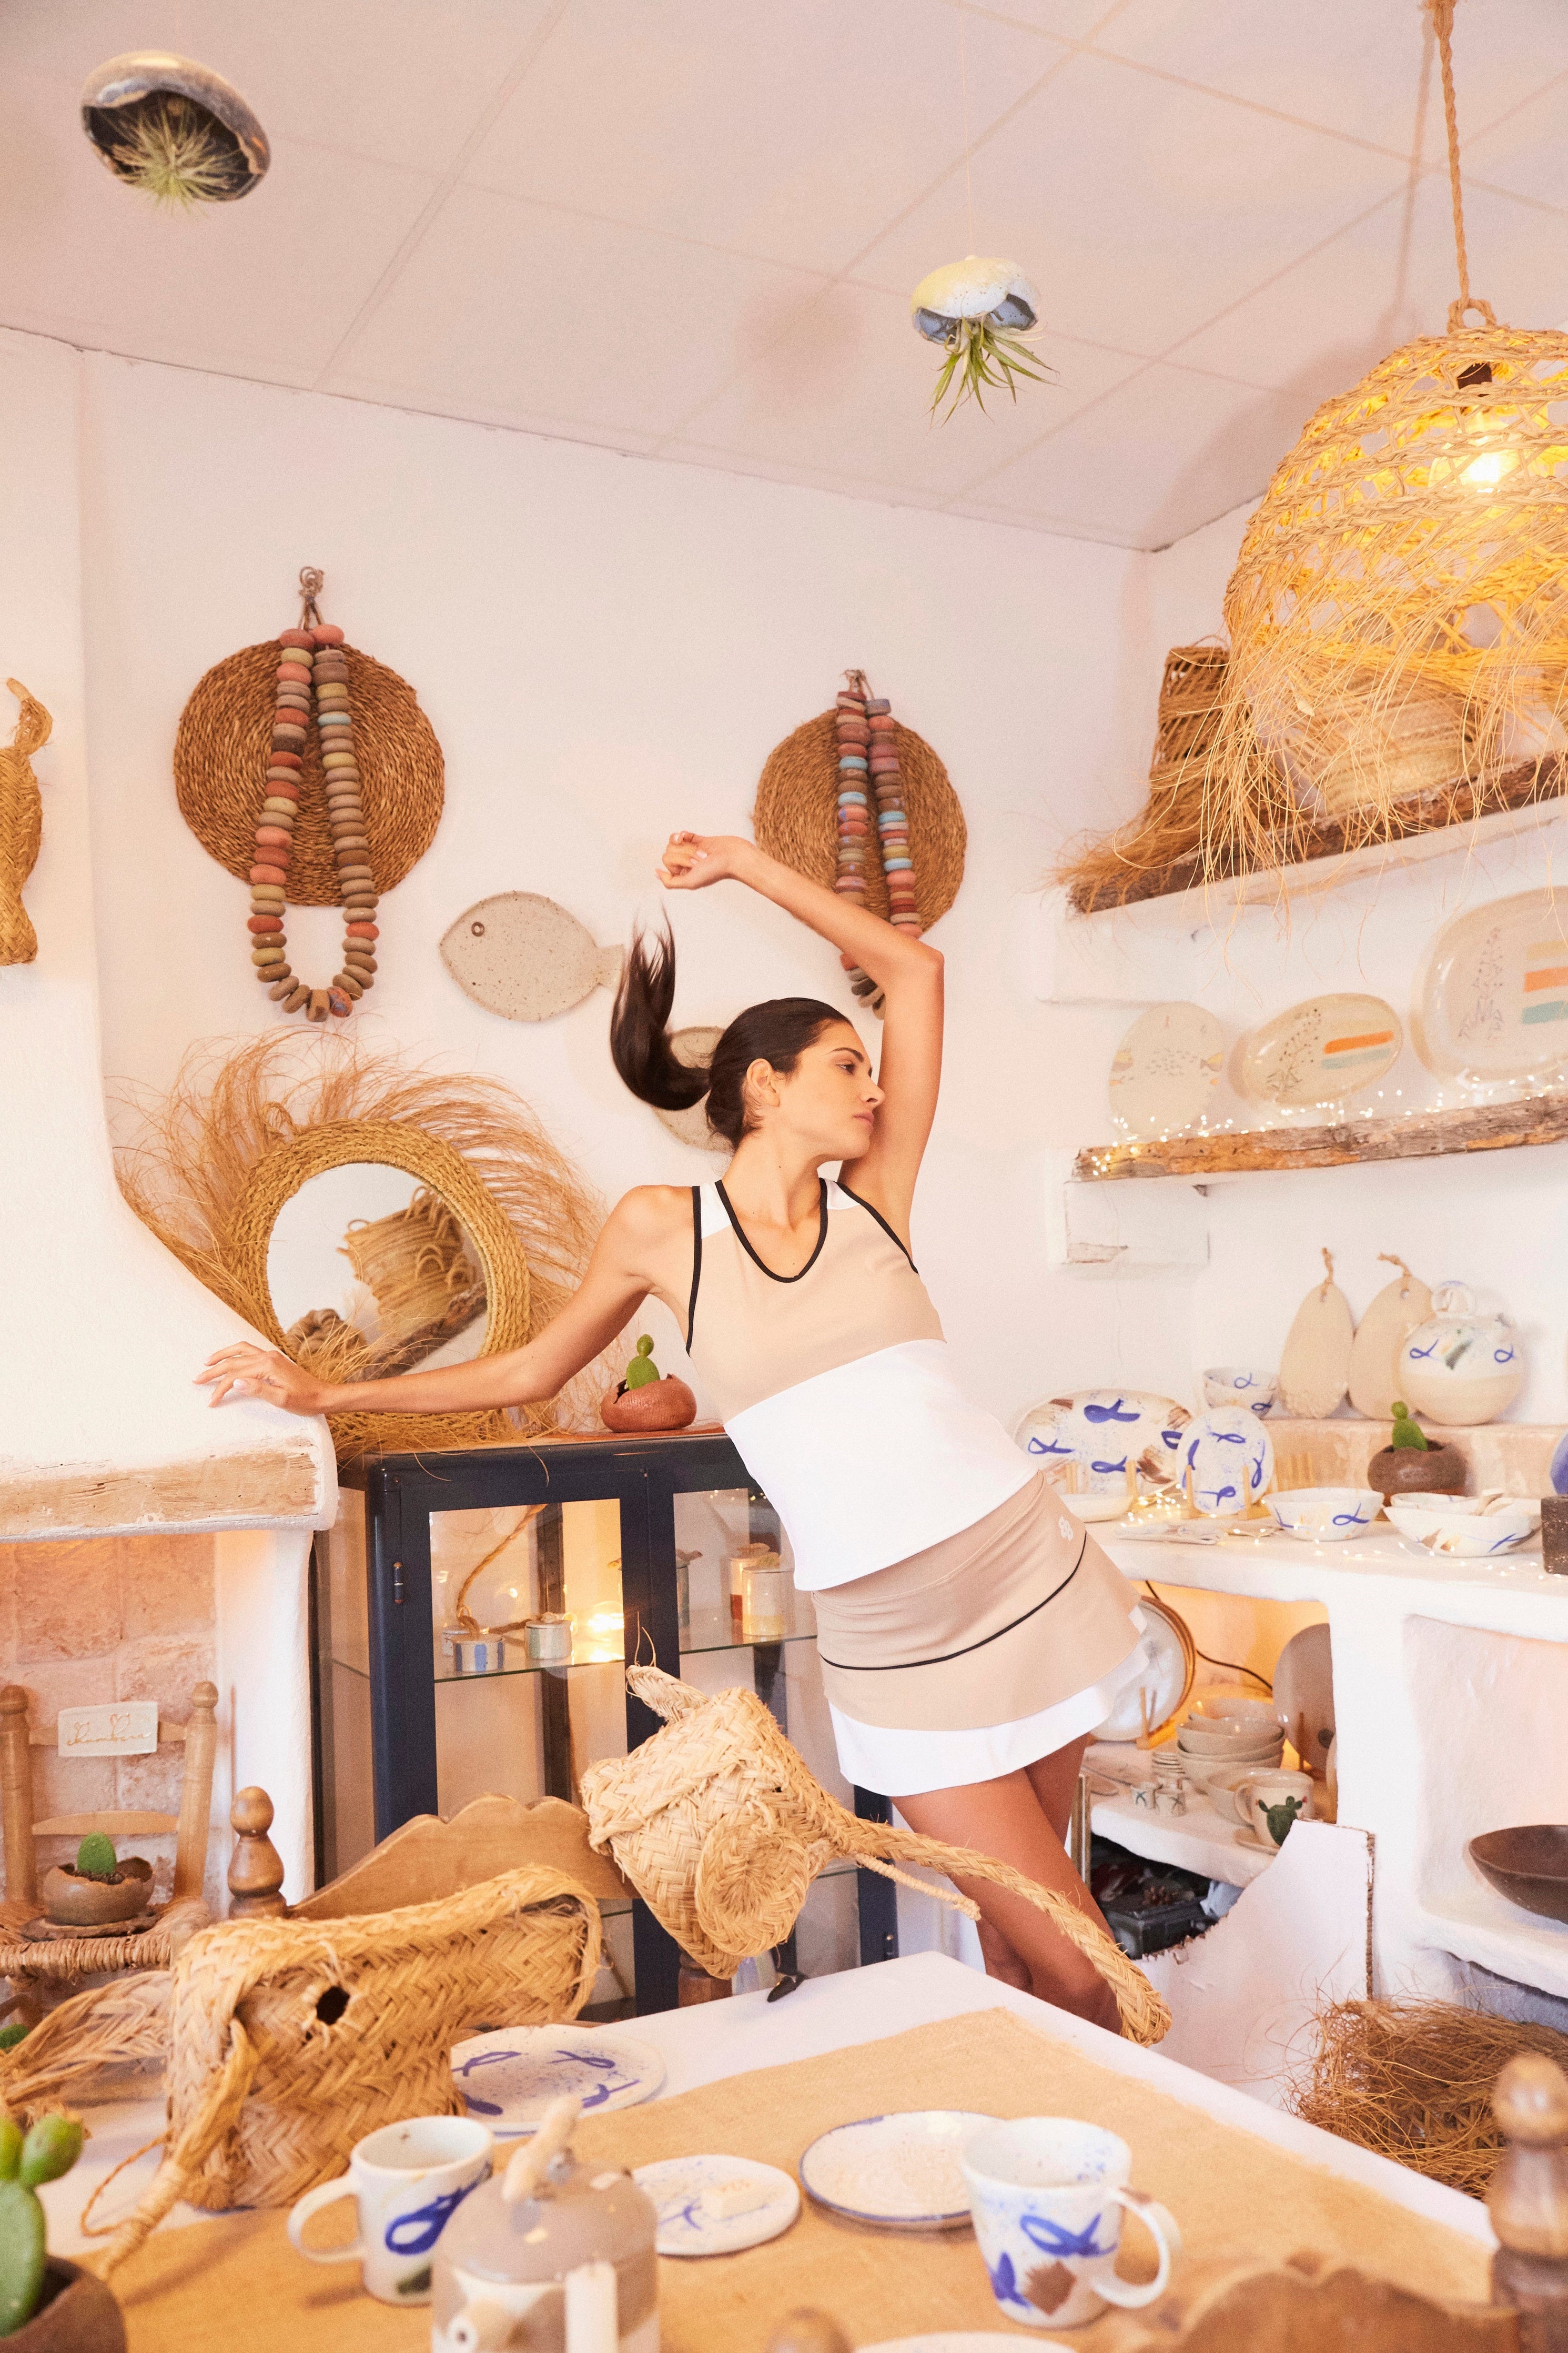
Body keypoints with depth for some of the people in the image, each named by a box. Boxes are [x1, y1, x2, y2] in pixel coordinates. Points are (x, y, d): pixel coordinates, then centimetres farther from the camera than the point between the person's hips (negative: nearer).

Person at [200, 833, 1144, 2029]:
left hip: (1027, 1571, 2)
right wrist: (330, 1393, 20)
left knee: (1025, 1929, 11)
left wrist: (747, 865, 9)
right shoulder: (664, 1229, 1)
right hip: (893, 1642, -2)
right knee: (1071, 1967, -1)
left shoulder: (872, 1197, 5)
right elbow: (534, 1368, 15)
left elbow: (915, 969, 6)